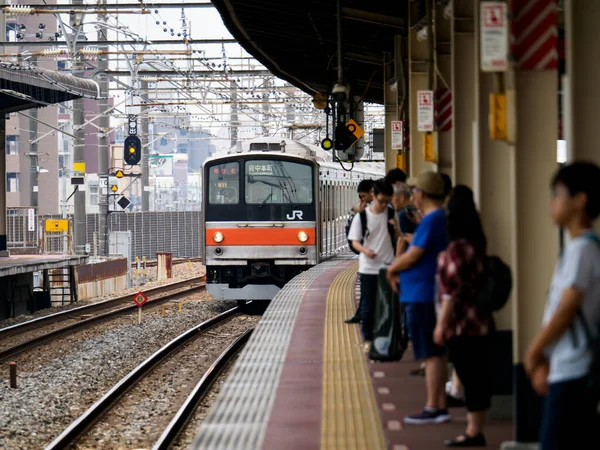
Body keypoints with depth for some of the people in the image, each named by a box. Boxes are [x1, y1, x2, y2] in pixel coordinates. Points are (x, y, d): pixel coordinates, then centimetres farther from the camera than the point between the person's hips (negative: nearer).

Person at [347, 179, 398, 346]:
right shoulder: (361, 216, -4)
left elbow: (399, 237, 10)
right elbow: (355, 241, -3)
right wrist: (365, 250, -23)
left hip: (388, 267, 1)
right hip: (368, 268, -1)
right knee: (368, 306, 4)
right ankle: (368, 338, 15)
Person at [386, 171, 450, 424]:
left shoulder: (431, 220, -17)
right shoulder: (443, 219, 14)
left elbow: (413, 256, -19)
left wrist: (392, 269, -2)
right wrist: (399, 268, 12)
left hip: (422, 297, -10)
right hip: (435, 295, 10)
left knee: (431, 355, -7)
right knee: (437, 353, 13)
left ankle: (432, 409, -6)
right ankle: (440, 406, 17)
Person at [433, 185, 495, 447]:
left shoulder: (457, 248, -17)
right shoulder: (476, 244, 10)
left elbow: (452, 290, -18)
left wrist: (442, 324, -14)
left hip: (462, 325, -9)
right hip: (479, 323, 9)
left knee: (470, 376, -5)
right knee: (477, 376, 11)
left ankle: (474, 432, -2)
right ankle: (475, 428, 17)